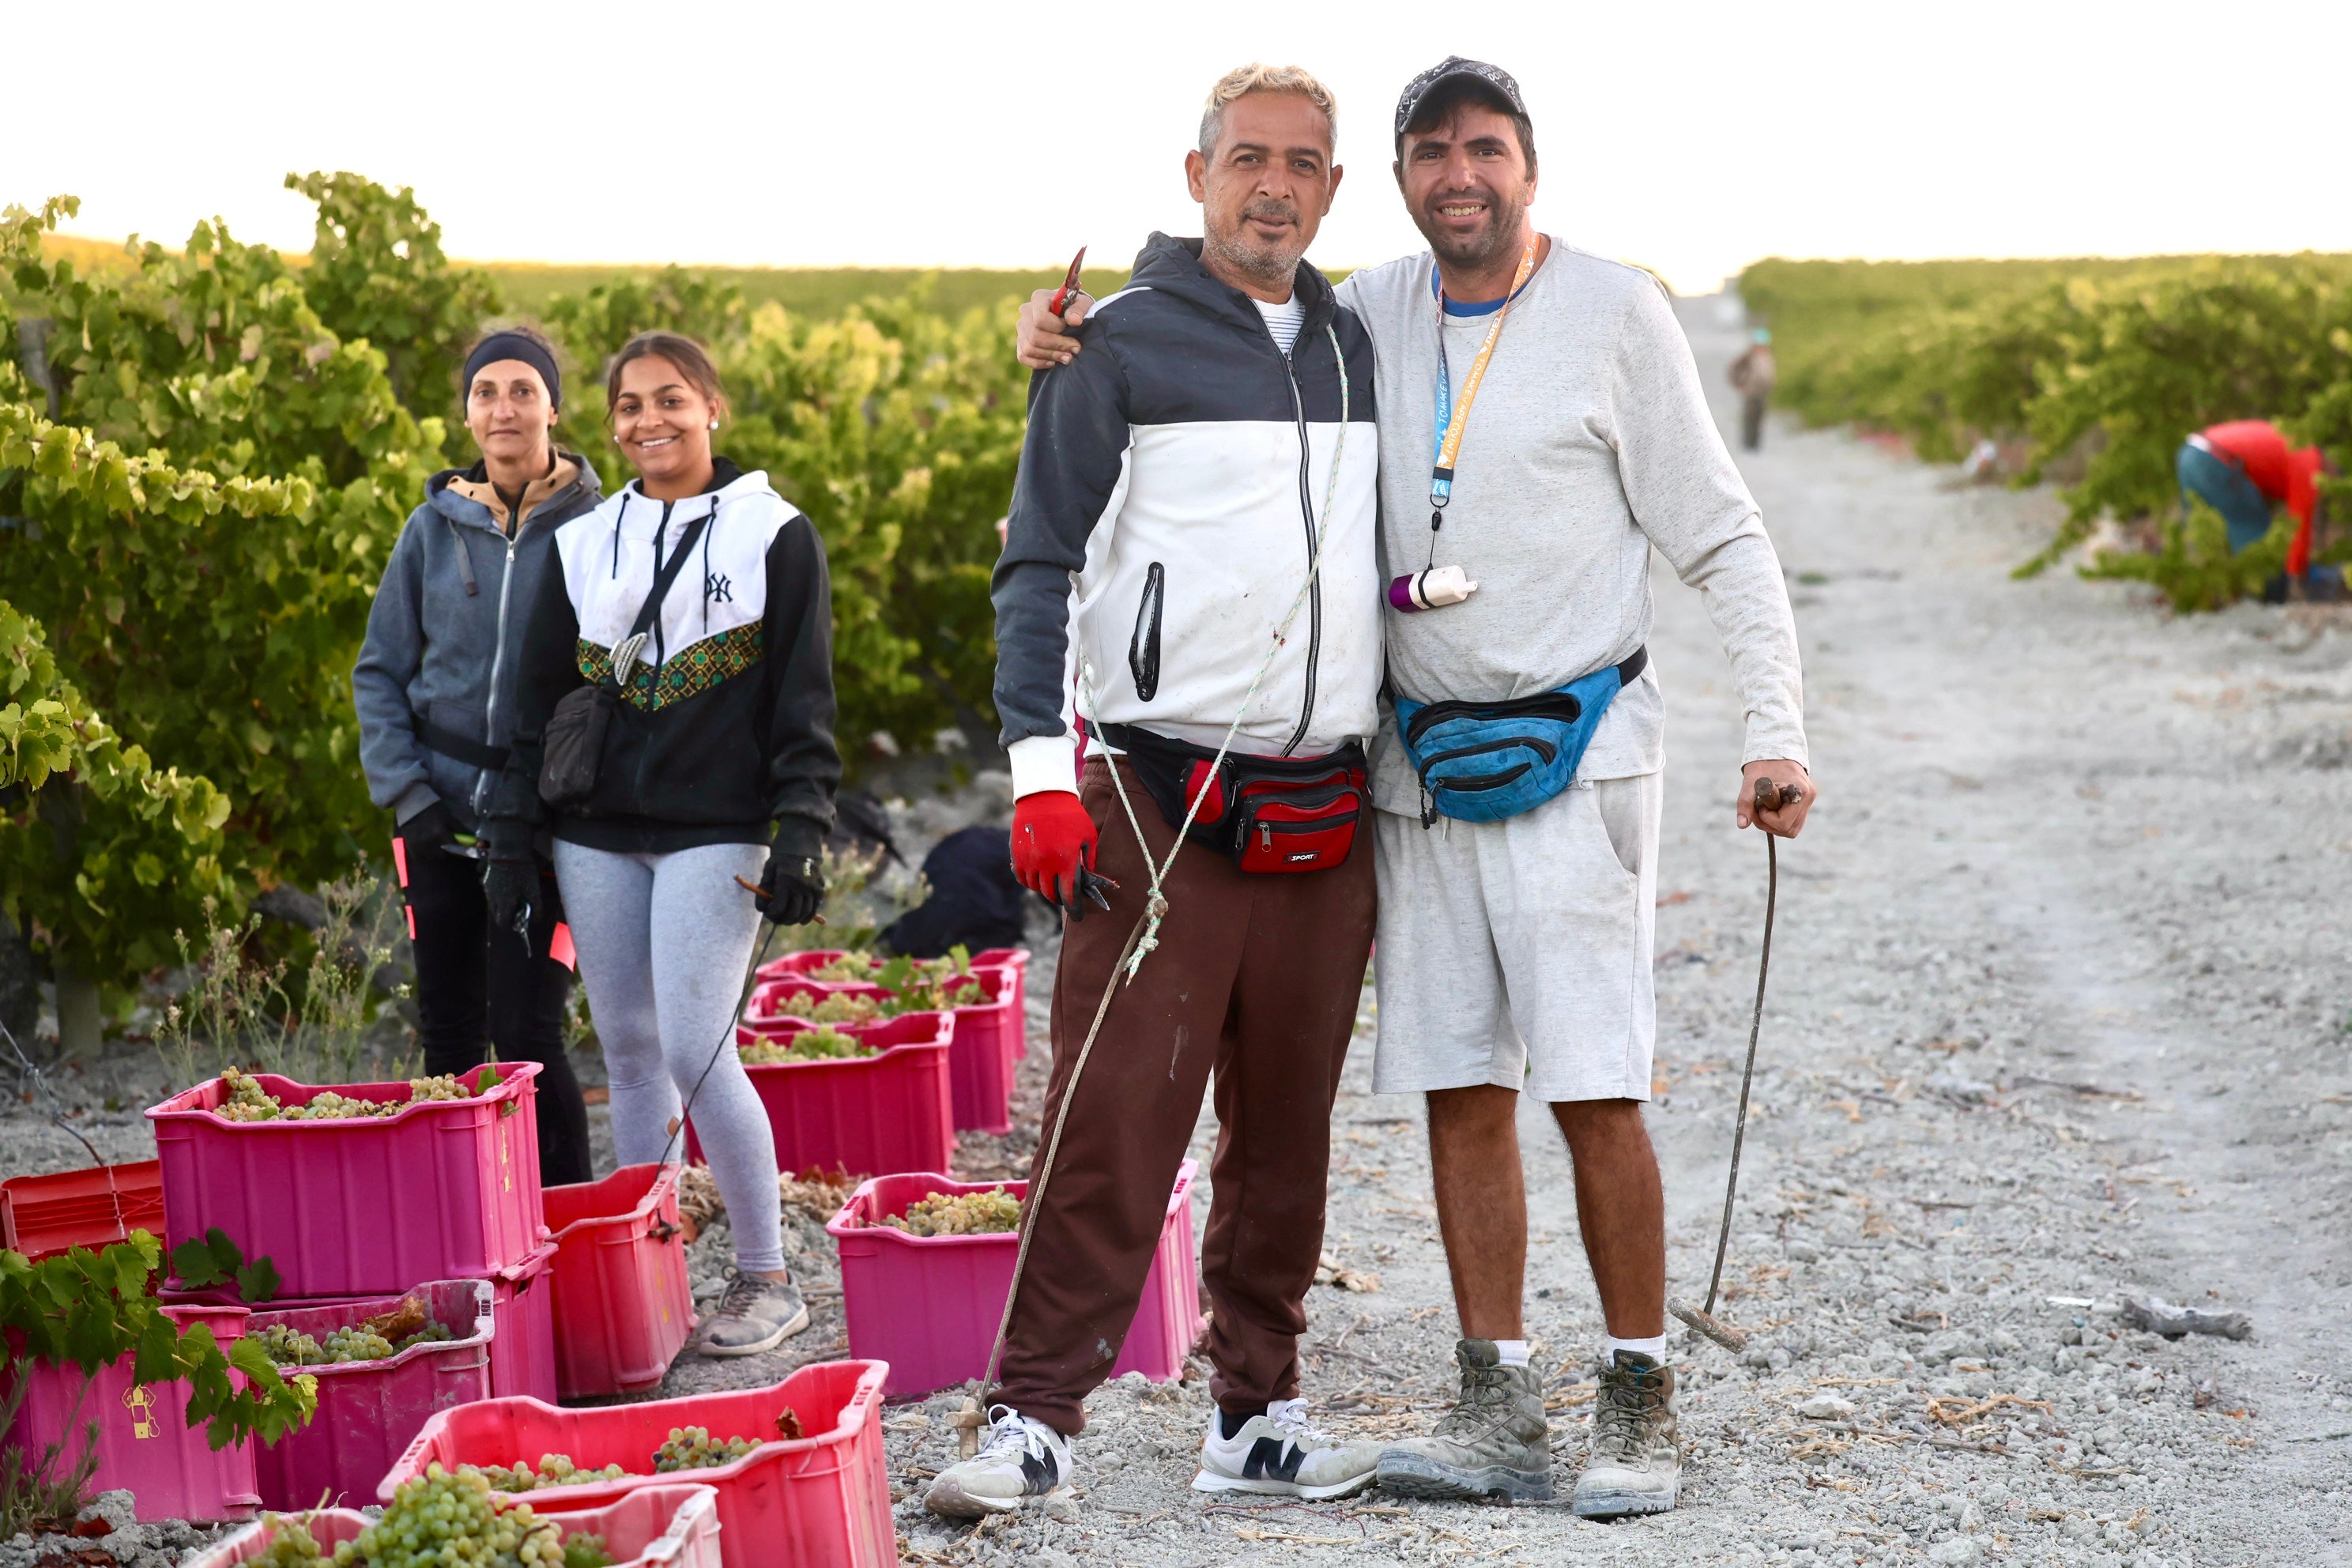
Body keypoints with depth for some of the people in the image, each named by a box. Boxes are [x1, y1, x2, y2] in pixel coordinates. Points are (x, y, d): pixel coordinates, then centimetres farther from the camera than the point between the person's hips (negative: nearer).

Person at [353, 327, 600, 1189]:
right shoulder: (435, 527, 4)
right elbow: (380, 671, 9)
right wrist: (406, 791, -2)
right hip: (441, 816, 3)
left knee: (525, 1033, -10)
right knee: (447, 1031, 9)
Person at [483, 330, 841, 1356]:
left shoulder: (774, 534, 2)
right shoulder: (582, 545, 12)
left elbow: (803, 703, -1)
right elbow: (537, 700, 14)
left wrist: (799, 837, -10)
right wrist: (511, 839, 9)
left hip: (713, 836, -4)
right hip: (595, 838, 4)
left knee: (694, 1050, -12)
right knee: (628, 1053, 7)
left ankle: (767, 1280, 2)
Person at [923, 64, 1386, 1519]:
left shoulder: (1360, 350, 14)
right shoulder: (1122, 343, -1)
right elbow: (1040, 566, -4)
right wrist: (1041, 767, -14)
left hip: (1325, 819, 5)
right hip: (1158, 802, -5)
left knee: (1287, 1131, 10)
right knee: (1113, 1120, -9)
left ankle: (1258, 1418, 18)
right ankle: (1036, 1420, -3)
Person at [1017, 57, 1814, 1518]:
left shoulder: (1616, 312, -3)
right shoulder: (1370, 315, 8)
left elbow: (1721, 537, -1)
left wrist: (1778, 731, -11)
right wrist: (1070, 330, 2)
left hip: (1572, 751, -4)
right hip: (1420, 764, 4)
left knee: (1594, 1088, -8)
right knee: (1460, 1089, 5)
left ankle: (1642, 1402, 3)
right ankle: (1499, 1409, 12)